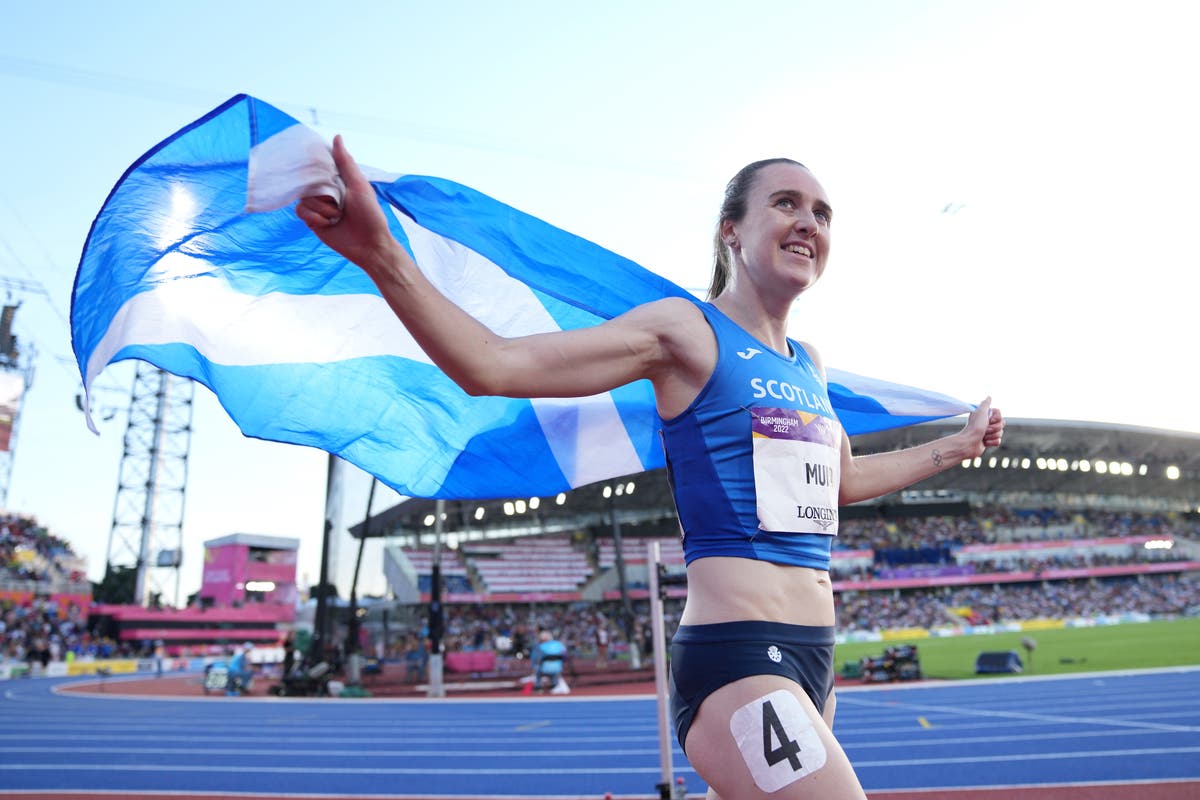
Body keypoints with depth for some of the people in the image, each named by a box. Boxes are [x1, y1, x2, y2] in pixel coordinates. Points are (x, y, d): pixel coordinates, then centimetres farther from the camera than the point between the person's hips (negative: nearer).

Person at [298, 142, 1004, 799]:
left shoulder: (808, 363, 15)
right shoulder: (685, 329, -7)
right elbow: (493, 367, -16)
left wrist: (960, 445, 39)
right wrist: (381, 253, -28)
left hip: (810, 659, 9)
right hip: (735, 658, -8)